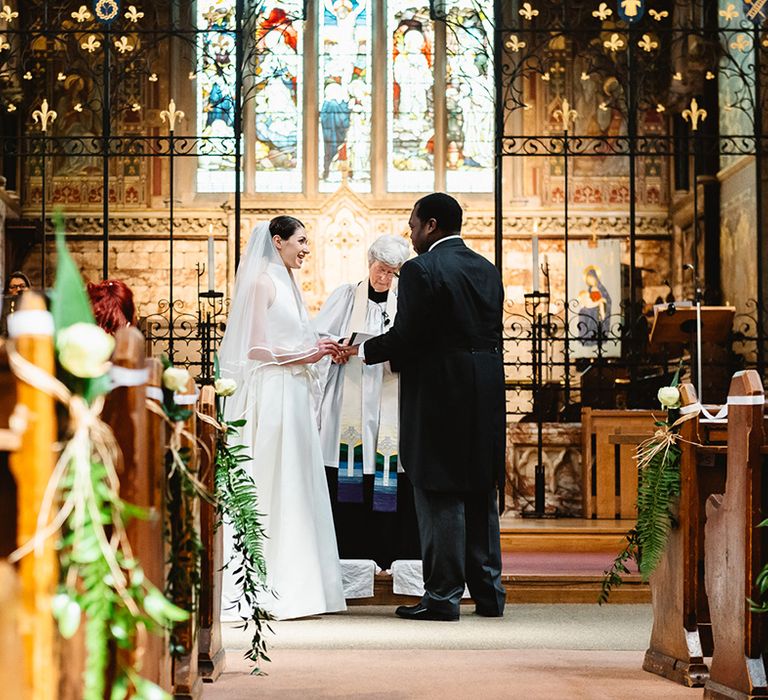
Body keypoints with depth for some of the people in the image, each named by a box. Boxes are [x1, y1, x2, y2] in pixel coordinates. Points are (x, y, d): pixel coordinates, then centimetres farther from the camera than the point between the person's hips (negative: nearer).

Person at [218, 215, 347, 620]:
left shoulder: (286, 284, 19)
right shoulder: (262, 282, -8)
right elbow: (256, 348, -14)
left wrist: (317, 350, 6)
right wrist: (307, 354, -10)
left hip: (293, 396, 9)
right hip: (271, 394, -9)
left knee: (297, 488, 7)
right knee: (272, 486, -7)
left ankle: (295, 585, 9)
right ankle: (268, 590, -5)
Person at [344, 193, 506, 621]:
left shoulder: (421, 270, -12)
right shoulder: (487, 270, 12)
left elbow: (406, 337, -16)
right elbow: (491, 333, 14)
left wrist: (365, 351, 2)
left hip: (439, 395, -7)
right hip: (486, 396, 7)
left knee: (440, 497, -1)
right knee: (481, 495, 14)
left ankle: (443, 597, 2)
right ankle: (489, 593, 19)